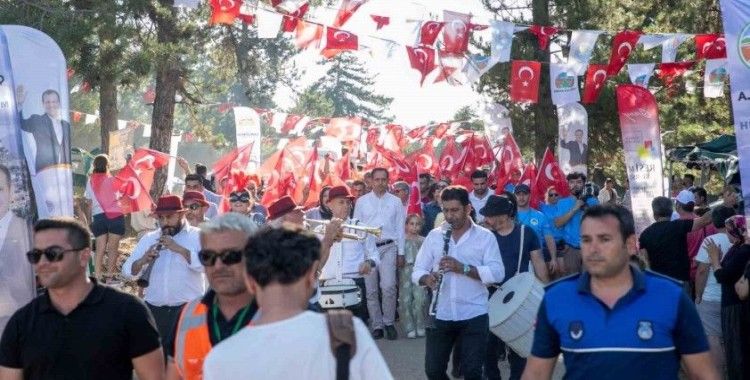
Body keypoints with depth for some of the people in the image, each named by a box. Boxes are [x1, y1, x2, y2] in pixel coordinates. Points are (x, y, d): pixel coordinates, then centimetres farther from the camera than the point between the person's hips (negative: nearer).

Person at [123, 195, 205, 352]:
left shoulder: (198, 236, 0)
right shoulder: (148, 239, 12)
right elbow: (127, 271, 8)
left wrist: (179, 249, -20)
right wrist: (142, 261, -13)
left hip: (188, 309, -4)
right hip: (153, 309, 4)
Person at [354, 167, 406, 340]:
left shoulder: (396, 201, 5)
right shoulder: (362, 201, 5)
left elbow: (400, 228, 7)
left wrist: (401, 253, 4)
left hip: (388, 247, -1)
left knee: (389, 286, -14)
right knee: (371, 290, 3)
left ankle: (389, 322, 2)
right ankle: (377, 325, 13)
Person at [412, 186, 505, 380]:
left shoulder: (485, 237, -1)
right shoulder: (434, 236, 8)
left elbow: (497, 274, -10)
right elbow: (417, 271, 6)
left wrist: (463, 268, -22)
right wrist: (427, 278, -18)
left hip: (474, 315, -3)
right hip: (440, 315, 3)